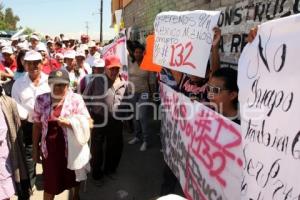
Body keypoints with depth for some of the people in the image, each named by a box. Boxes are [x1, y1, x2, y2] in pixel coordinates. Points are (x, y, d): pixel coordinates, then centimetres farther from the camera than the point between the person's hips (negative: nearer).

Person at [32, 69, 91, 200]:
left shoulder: (76, 99, -10)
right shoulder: (41, 100, -4)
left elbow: (87, 123, -10)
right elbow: (37, 125, 3)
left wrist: (69, 122, -26)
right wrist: (35, 148, 6)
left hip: (71, 148, -1)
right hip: (49, 149, 1)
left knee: (73, 179, 21)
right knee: (49, 184, 14)